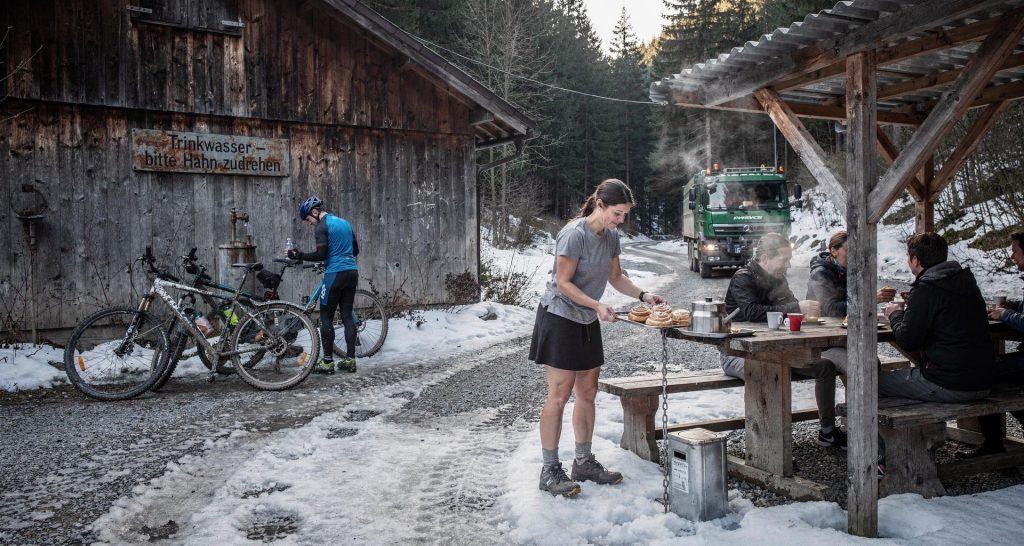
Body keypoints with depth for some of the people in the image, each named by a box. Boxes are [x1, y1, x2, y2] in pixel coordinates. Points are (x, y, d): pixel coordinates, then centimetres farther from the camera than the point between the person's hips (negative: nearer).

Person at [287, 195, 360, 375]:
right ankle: (350, 360, 7)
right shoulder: (345, 222, 17)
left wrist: (298, 255, -5)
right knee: (347, 316, 9)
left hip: (335, 274, -7)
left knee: (326, 317, 1)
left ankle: (328, 362, 1)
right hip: (352, 272, 7)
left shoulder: (322, 226, -7)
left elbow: (321, 254, -14)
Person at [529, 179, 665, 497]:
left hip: (587, 322, 8)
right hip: (559, 318, -8)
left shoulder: (611, 236, 3)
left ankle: (583, 462, 24)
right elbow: (563, 283, -19)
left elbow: (615, 276, 13)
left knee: (587, 393, 11)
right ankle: (550, 471, 5)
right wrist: (598, 306, -24)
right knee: (559, 395, -5)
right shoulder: (574, 234, -21)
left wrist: (643, 295, 1)